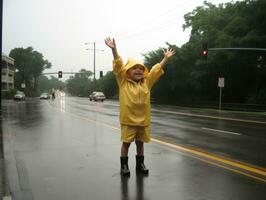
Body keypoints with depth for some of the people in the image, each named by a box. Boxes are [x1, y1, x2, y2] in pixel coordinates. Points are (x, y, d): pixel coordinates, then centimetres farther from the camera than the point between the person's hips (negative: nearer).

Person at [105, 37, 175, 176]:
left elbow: (157, 69, 13)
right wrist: (114, 49, -21)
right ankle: (124, 166, 17)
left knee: (140, 143, 15)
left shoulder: (147, 82, 8)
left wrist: (166, 58, 12)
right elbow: (118, 65, -12)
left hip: (143, 119, 4)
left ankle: (140, 164, 29)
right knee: (126, 143, 5)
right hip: (128, 119, -4)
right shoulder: (123, 81, -3)